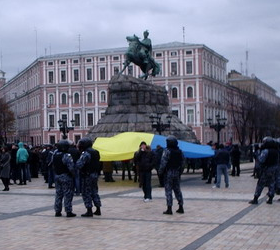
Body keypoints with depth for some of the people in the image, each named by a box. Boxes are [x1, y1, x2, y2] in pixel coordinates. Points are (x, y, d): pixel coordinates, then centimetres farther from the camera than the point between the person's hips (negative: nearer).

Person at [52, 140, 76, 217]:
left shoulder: (54, 154, 2)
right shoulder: (67, 156, -20)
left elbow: (53, 164, 13)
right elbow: (71, 167, -20)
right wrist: (73, 174, -5)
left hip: (57, 176, 7)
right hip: (66, 177, -7)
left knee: (58, 194, 14)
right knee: (68, 194, 0)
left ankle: (57, 211, 17)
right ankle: (68, 212, 1)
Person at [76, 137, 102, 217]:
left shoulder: (85, 154, -17)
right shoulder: (95, 152, 11)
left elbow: (79, 165, -21)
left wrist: (77, 161, -5)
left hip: (87, 175, -8)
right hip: (95, 174, 8)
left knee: (86, 193, -1)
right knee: (94, 192, 15)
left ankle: (89, 211, -2)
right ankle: (98, 210, 17)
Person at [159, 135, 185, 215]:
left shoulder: (167, 151, -13)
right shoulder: (179, 151, 7)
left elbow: (163, 162, -16)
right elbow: (182, 162, 11)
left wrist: (160, 171, -6)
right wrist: (180, 172, 18)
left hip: (168, 173, -6)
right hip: (177, 173, 6)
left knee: (168, 190, -3)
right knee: (177, 190, 14)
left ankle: (169, 208, -5)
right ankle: (181, 207, 15)